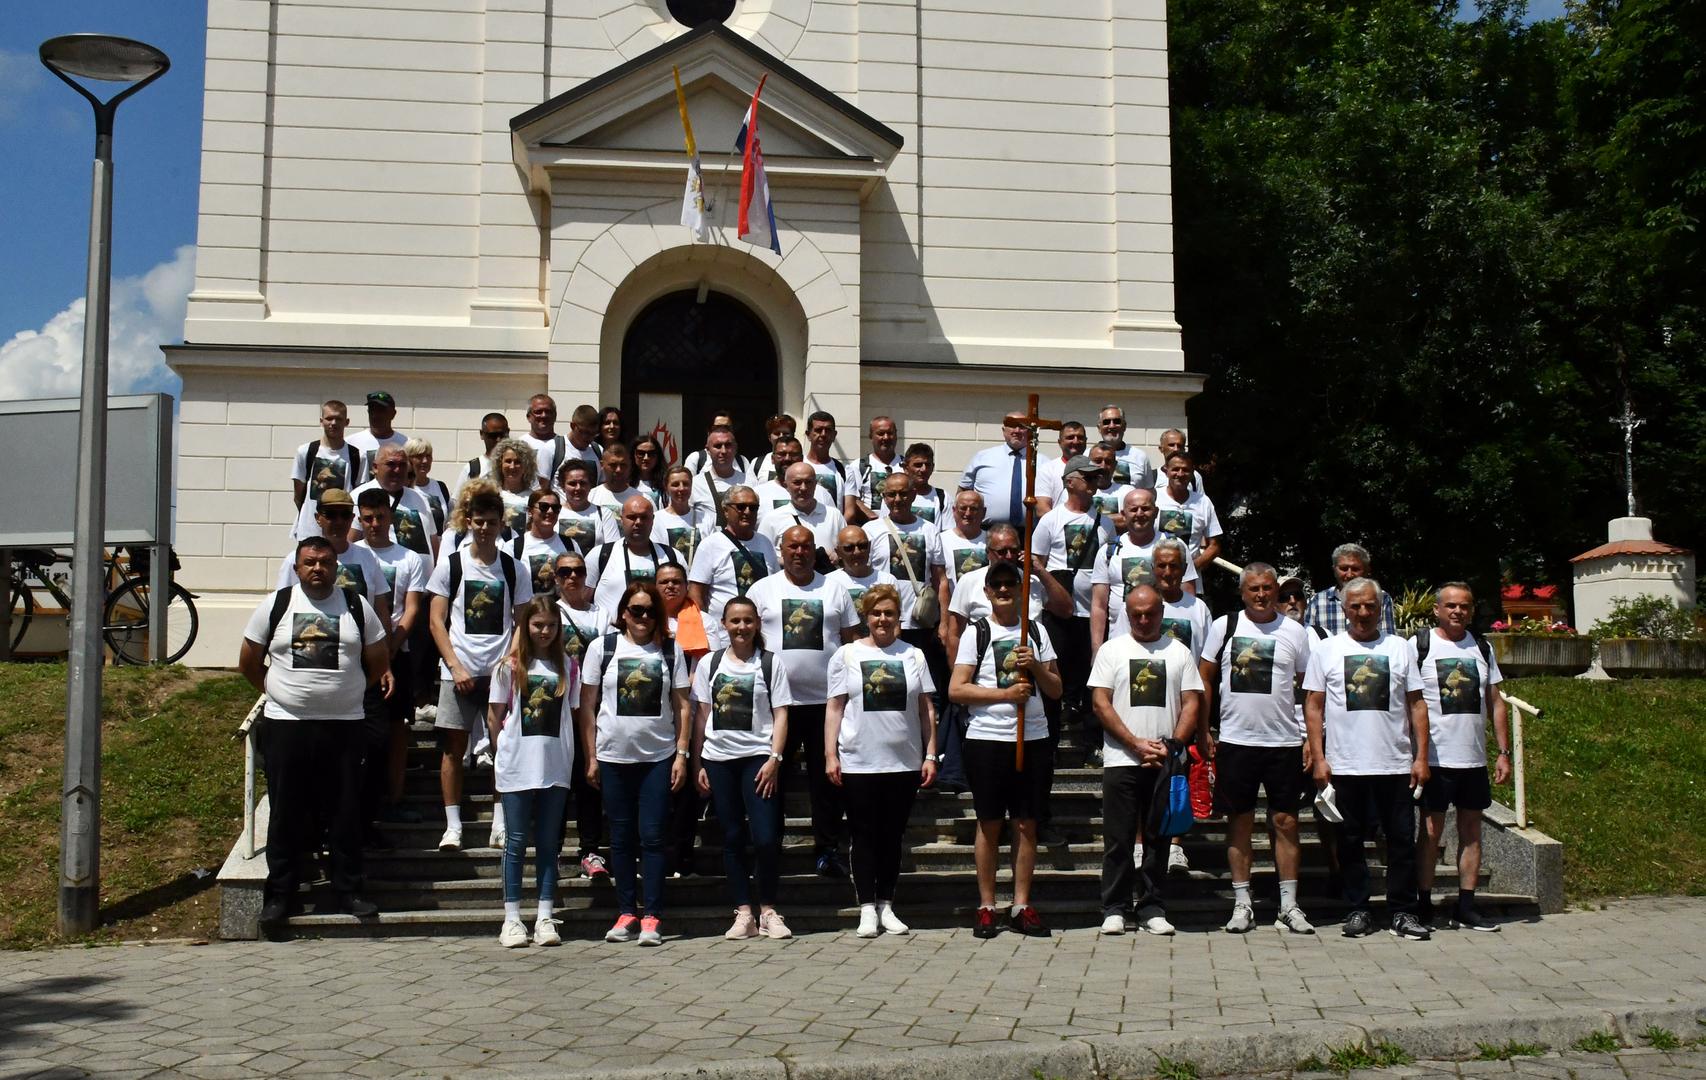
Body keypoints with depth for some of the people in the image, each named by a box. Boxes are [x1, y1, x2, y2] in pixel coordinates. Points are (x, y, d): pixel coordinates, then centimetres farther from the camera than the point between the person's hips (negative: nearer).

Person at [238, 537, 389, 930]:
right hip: (285, 725, 0)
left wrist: (347, 691, 10)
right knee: (286, 814, 4)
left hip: (343, 725, 1)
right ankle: (279, 896, 13)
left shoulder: (357, 607, 4)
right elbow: (248, 662, 11)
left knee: (347, 812, 4)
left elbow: (379, 661, 12)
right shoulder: (275, 606, 4)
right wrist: (278, 692, 8)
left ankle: (348, 892, 14)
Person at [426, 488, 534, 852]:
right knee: (453, 746, 0)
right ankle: (452, 826, 6)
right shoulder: (450, 565, 3)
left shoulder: (513, 568, 7)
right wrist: (455, 666, -9)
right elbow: (437, 622, 1)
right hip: (458, 670, -1)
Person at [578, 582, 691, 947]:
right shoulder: (602, 647, 2)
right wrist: (590, 757, 1)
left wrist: (681, 754, -2)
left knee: (652, 837, -2)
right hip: (613, 756, 0)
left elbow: (682, 706, 5)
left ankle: (652, 918, 1)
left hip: (659, 756, 0)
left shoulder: (670, 651, 4)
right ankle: (626, 914, 14)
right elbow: (587, 705, 4)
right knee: (621, 838, 7)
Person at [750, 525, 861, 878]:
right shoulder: (762, 590, 5)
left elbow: (853, 640, 10)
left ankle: (827, 852, 15)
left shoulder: (835, 589, 8)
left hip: (827, 700, 1)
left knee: (827, 780, 5)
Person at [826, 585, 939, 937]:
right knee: (864, 836, 3)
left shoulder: (913, 656, 7)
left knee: (892, 836, 9)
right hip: (858, 762, -1)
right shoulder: (847, 655, 3)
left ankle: (886, 906, 18)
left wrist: (930, 755, 3)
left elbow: (926, 710, 8)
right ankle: (867, 909, 9)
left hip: (904, 763, 2)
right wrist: (830, 755, -4)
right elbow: (835, 708, 3)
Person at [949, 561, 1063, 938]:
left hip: (1034, 739, 3)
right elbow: (956, 690, -5)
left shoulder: (1036, 632, 12)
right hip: (987, 739, -3)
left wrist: (1036, 667, -7)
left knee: (1026, 824, 5)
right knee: (989, 824, 2)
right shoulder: (976, 633, 2)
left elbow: (1056, 690, 13)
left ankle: (1022, 906, 12)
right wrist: (1006, 694, -13)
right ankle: (986, 907, 10)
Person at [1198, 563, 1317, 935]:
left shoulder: (1295, 632, 4)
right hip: (1235, 740, 0)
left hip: (1284, 741, 0)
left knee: (1285, 822, 3)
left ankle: (1288, 906, 11)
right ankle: (1242, 904, 12)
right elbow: (1205, 679, 7)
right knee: (1239, 822, 5)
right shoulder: (1224, 626, 3)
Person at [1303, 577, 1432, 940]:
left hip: (1396, 764, 1)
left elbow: (1416, 705, 8)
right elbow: (1314, 706, 4)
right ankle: (1357, 910, 16)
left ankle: (1403, 912, 11)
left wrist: (1421, 756, 1)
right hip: (1344, 766, -1)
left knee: (1402, 840, 2)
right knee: (1351, 840, 6)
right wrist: (1318, 758, -3)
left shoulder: (1399, 648, 8)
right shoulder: (1326, 650, 5)